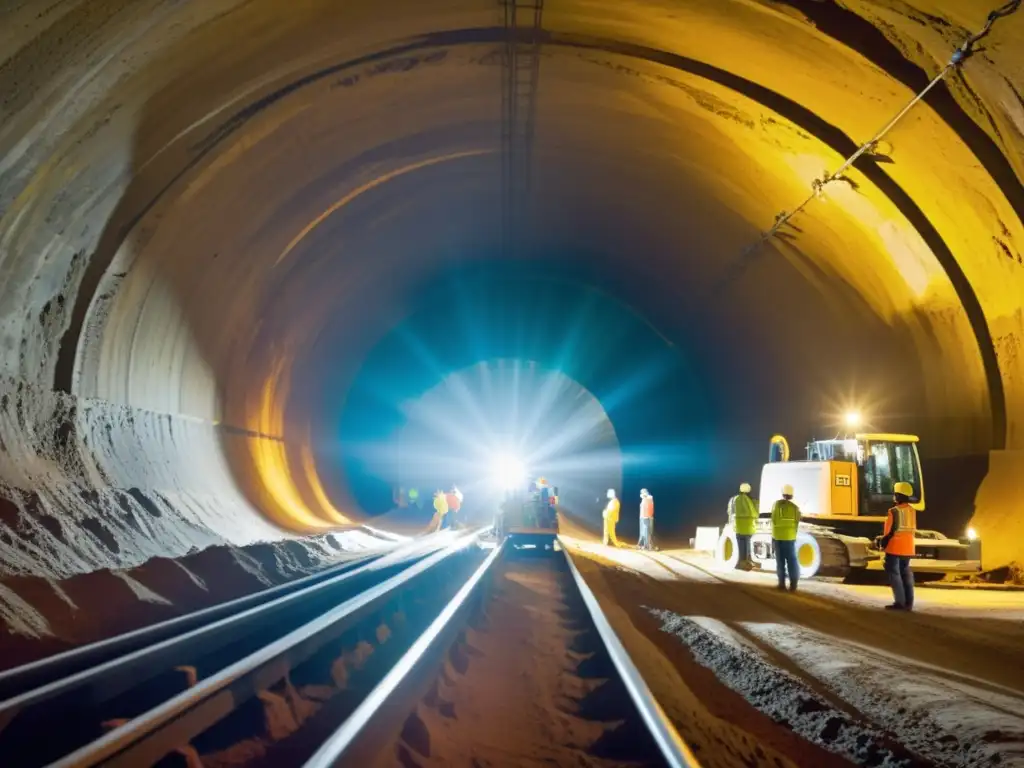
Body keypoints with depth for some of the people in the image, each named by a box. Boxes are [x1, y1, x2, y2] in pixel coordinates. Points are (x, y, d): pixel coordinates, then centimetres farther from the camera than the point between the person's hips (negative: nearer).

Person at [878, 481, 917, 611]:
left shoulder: (895, 511, -16)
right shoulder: (912, 511, 9)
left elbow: (889, 531, -15)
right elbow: (913, 529, 15)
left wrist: (882, 544, -4)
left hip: (895, 548, -8)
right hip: (908, 548, 8)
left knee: (894, 573, -2)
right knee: (906, 573, 12)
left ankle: (900, 602, -7)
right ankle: (908, 603, 11)